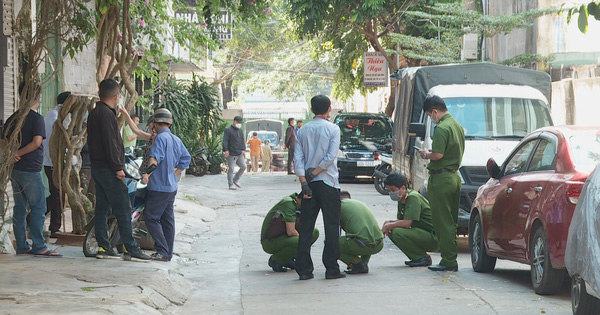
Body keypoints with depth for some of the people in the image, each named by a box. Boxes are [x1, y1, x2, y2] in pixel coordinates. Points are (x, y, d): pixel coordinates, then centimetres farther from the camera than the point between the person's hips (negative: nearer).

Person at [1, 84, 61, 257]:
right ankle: (39, 246, -6)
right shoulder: (36, 118, -11)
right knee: (38, 208, -3)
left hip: (15, 170, 7)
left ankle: (21, 246, 12)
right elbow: (36, 142, -22)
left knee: (19, 208, 10)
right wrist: (18, 153, -12)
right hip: (31, 170, -7)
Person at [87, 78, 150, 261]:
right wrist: (118, 167, -18)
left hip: (97, 168, 10)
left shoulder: (94, 114, 15)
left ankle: (103, 247, 12)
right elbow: (110, 143, -20)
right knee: (123, 210, -8)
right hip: (109, 169, -10)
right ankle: (131, 249, -9)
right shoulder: (106, 114, -16)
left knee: (102, 208, 11)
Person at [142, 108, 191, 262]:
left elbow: (155, 157, -27)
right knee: (168, 219, 11)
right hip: (172, 187, 9)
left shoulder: (161, 137, -12)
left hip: (159, 187, -9)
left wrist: (148, 173, -38)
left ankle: (162, 251, -12)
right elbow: (186, 159, 18)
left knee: (151, 217, -6)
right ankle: (168, 254, 13)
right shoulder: (176, 140, 13)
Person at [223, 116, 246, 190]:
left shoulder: (240, 131, 18)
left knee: (243, 167, 2)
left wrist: (243, 149, 12)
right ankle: (231, 185, 2)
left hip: (239, 153, 7)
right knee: (231, 169, -3)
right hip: (231, 154, -7)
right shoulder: (228, 130, -4)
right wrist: (226, 150, -20)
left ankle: (236, 180, 19)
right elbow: (225, 141, -11)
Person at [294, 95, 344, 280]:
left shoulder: (304, 130, 8)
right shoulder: (332, 129, -3)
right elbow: (331, 157, -13)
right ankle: (331, 269, -2)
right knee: (331, 226, 1)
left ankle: (304, 269, 1)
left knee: (306, 226, 5)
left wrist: (304, 181, -4)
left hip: (309, 183, 4)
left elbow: (297, 159, 0)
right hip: (328, 182, -4)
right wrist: (314, 172, -7)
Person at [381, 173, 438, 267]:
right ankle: (416, 257, 8)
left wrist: (388, 226, -13)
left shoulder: (413, 197, -18)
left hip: (433, 238, -10)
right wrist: (389, 222, -1)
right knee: (391, 231, 5)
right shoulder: (402, 200, 11)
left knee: (397, 232, -25)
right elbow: (400, 220, 20)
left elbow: (407, 223, -26)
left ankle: (422, 258, -9)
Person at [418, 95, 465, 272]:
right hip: (455, 176, 10)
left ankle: (448, 261, -5)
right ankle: (451, 259, 17)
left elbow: (438, 155, -23)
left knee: (442, 222, -6)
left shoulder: (442, 128, -16)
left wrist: (426, 155, -2)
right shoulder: (457, 126, 14)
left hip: (441, 179, -10)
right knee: (451, 222, 13)